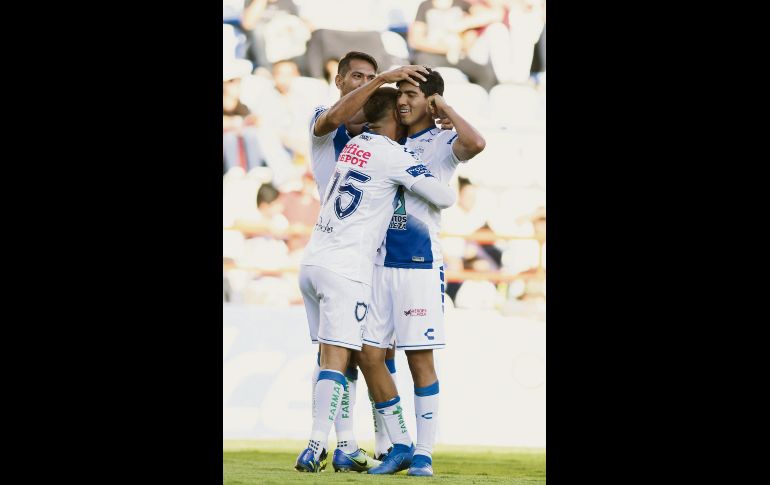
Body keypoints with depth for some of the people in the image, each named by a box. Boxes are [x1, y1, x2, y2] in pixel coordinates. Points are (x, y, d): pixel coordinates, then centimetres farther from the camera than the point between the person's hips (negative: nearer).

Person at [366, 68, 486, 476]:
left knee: (420, 360, -4)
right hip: (380, 262, 6)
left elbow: (475, 143, -26)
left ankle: (424, 453, -1)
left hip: (419, 263, -6)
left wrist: (443, 107, -11)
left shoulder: (442, 144, -2)